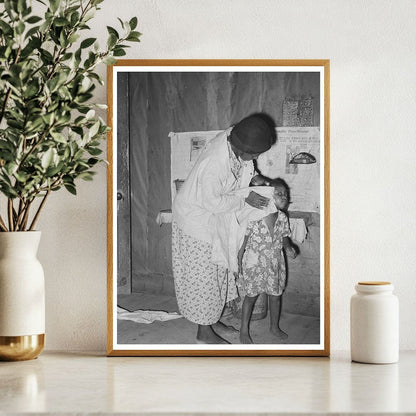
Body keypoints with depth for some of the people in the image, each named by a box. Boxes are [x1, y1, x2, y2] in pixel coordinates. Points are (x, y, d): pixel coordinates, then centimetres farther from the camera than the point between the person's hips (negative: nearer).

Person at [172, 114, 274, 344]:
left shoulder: (233, 138, -15)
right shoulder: (212, 163, -38)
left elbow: (241, 167, 7)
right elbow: (212, 202, -27)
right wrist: (245, 199, -22)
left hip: (214, 217, 9)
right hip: (196, 217, -9)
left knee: (216, 270, 18)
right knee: (202, 274, 2)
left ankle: (210, 320, 33)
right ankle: (204, 332, 15)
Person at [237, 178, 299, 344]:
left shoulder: (282, 217, -5)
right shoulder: (253, 217, -20)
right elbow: (244, 239, -12)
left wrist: (289, 247, -11)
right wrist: (239, 262, -10)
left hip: (275, 264, 5)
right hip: (254, 263, -5)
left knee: (275, 296, 16)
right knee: (251, 296, 8)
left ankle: (275, 327, 37)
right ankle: (244, 330, 23)